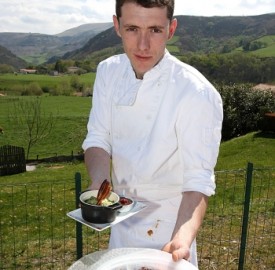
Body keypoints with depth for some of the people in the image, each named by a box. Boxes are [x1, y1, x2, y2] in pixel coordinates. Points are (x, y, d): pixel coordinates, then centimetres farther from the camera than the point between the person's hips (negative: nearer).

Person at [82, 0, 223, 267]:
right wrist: (99, 185, -24)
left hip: (166, 227, -4)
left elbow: (198, 178, -23)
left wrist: (183, 238, -39)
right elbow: (98, 138, -5)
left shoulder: (199, 94, -25)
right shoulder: (108, 71, -8)